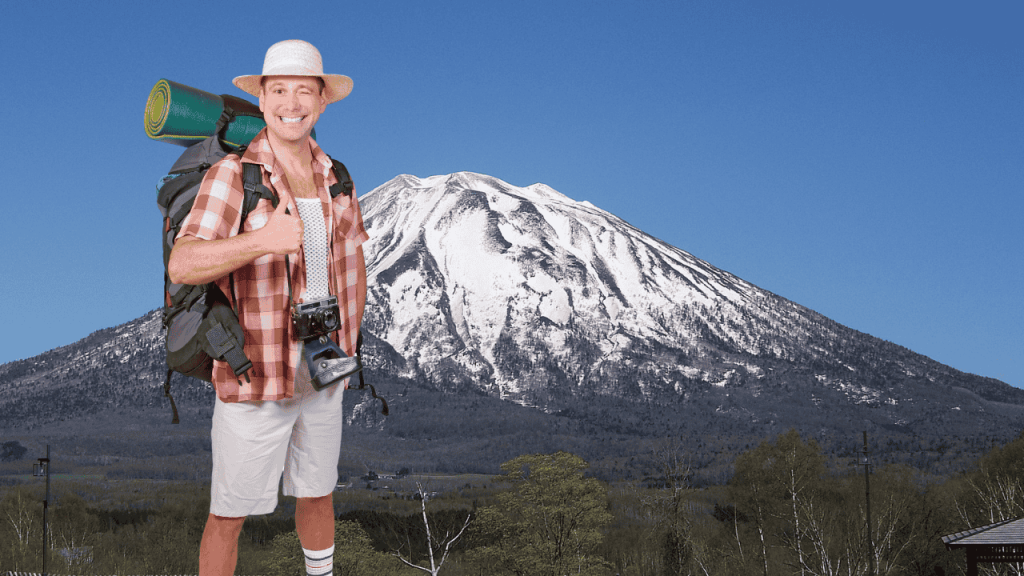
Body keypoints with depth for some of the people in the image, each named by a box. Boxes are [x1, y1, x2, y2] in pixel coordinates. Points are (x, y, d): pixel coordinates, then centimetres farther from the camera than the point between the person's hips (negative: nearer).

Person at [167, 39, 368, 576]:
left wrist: (346, 347, 12)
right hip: (255, 374, -5)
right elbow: (181, 266, -25)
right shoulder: (232, 175, -13)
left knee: (318, 492, 22)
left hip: (323, 373, 5)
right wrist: (262, 240, -40)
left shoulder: (334, 176, 5)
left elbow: (354, 264, 18)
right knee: (229, 514, 4)